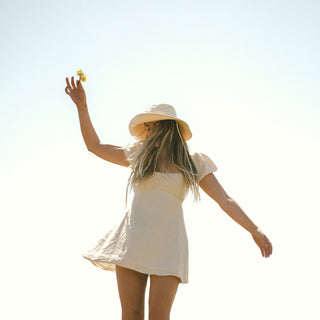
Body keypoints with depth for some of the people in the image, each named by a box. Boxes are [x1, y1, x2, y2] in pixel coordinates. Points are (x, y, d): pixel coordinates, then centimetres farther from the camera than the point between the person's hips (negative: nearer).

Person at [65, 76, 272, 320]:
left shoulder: (192, 164, 7)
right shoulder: (139, 156, 14)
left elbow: (225, 201, 4)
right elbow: (95, 146, 18)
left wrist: (254, 230, -5)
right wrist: (82, 106, 12)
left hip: (167, 244, -2)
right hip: (132, 241, 2)